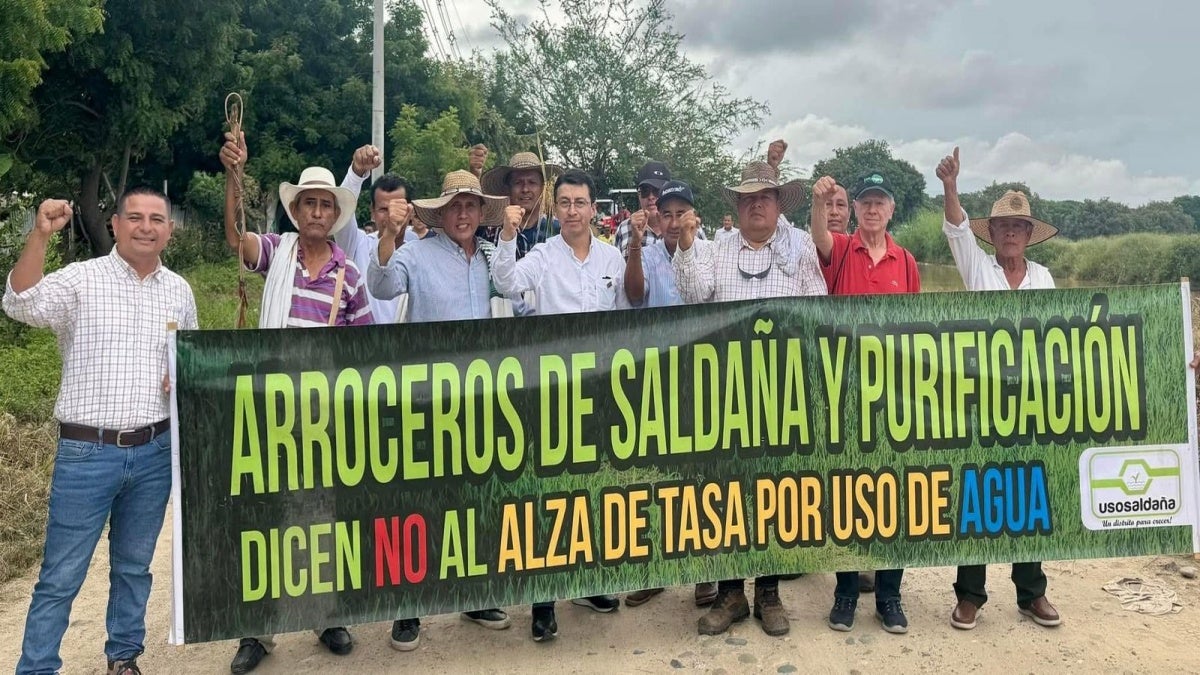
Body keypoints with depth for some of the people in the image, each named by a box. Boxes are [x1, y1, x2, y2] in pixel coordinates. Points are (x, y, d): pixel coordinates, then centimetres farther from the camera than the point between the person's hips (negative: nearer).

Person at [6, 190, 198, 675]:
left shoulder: (179, 290, 8)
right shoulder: (81, 279, -5)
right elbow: (22, 304, -22)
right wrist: (41, 235, -33)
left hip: (155, 453, 4)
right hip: (87, 453, -4)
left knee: (134, 566, 17)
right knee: (61, 576, 3)